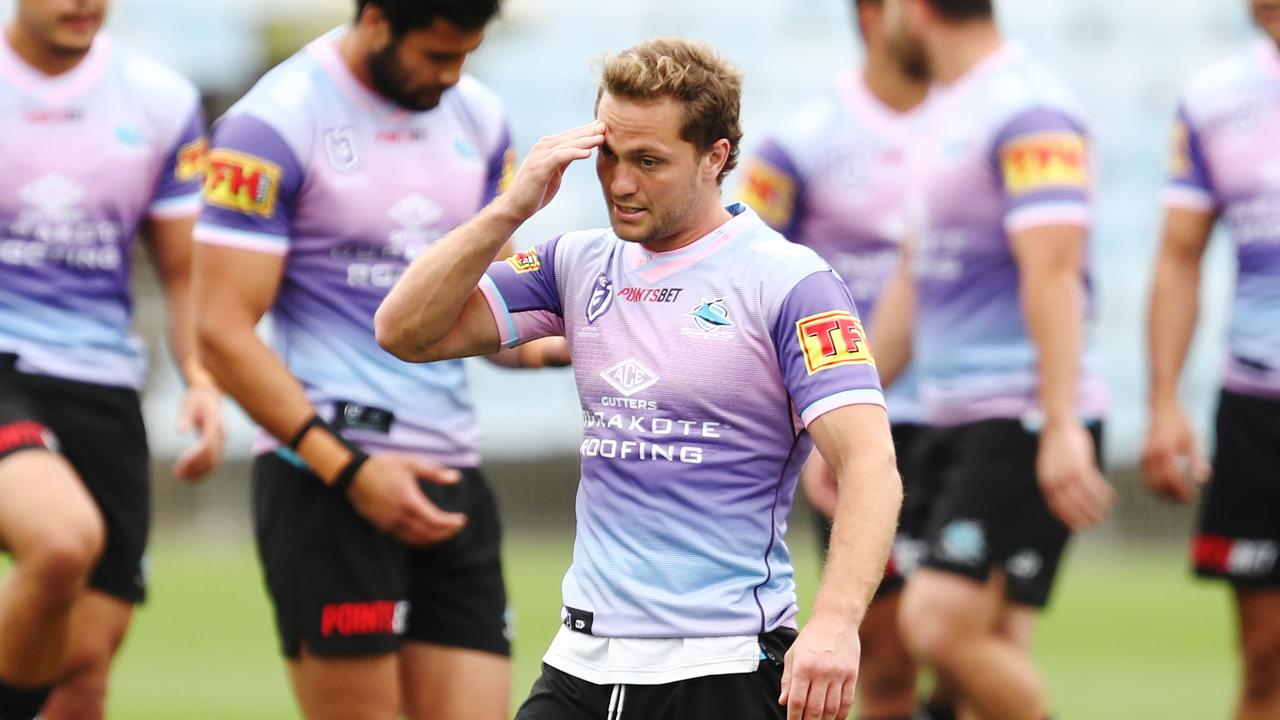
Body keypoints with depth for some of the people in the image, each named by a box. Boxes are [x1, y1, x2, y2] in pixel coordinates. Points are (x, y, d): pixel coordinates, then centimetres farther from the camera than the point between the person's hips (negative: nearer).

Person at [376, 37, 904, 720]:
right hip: (580, 663, 5)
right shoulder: (581, 265, 10)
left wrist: (835, 623, -31)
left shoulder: (790, 283, -8)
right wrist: (510, 209, -5)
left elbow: (869, 464, -16)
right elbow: (406, 331, 7)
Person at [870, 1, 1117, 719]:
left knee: (942, 625, -19)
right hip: (960, 418, 9)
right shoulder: (942, 115, 18)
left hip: (1027, 423, -9)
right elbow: (912, 282, 24)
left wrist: (1062, 429, -28)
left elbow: (1053, 270, -21)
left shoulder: (1026, 110, -12)